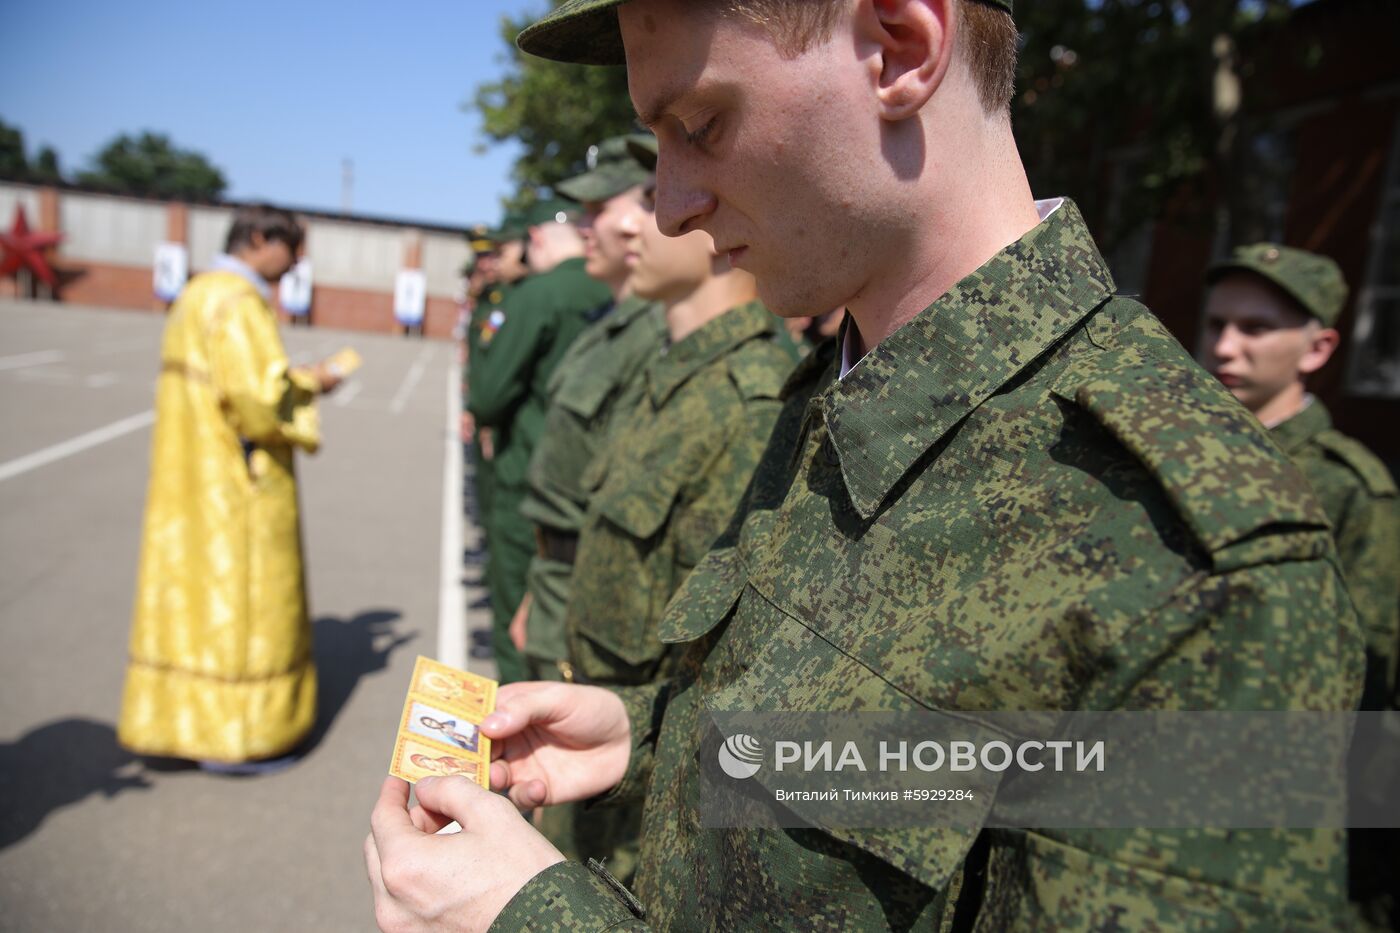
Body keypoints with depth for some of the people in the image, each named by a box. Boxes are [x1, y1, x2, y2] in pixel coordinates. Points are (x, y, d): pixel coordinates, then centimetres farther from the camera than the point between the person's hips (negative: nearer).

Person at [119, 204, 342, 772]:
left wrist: (297, 381, 12)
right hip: (236, 484, -10)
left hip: (192, 481, 10)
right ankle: (231, 735, 9)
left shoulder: (199, 293, 15)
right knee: (241, 594, -1)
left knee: (193, 588, 15)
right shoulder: (237, 300, -16)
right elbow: (256, 395, -24)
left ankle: (181, 716, 26)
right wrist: (309, 384, -6)